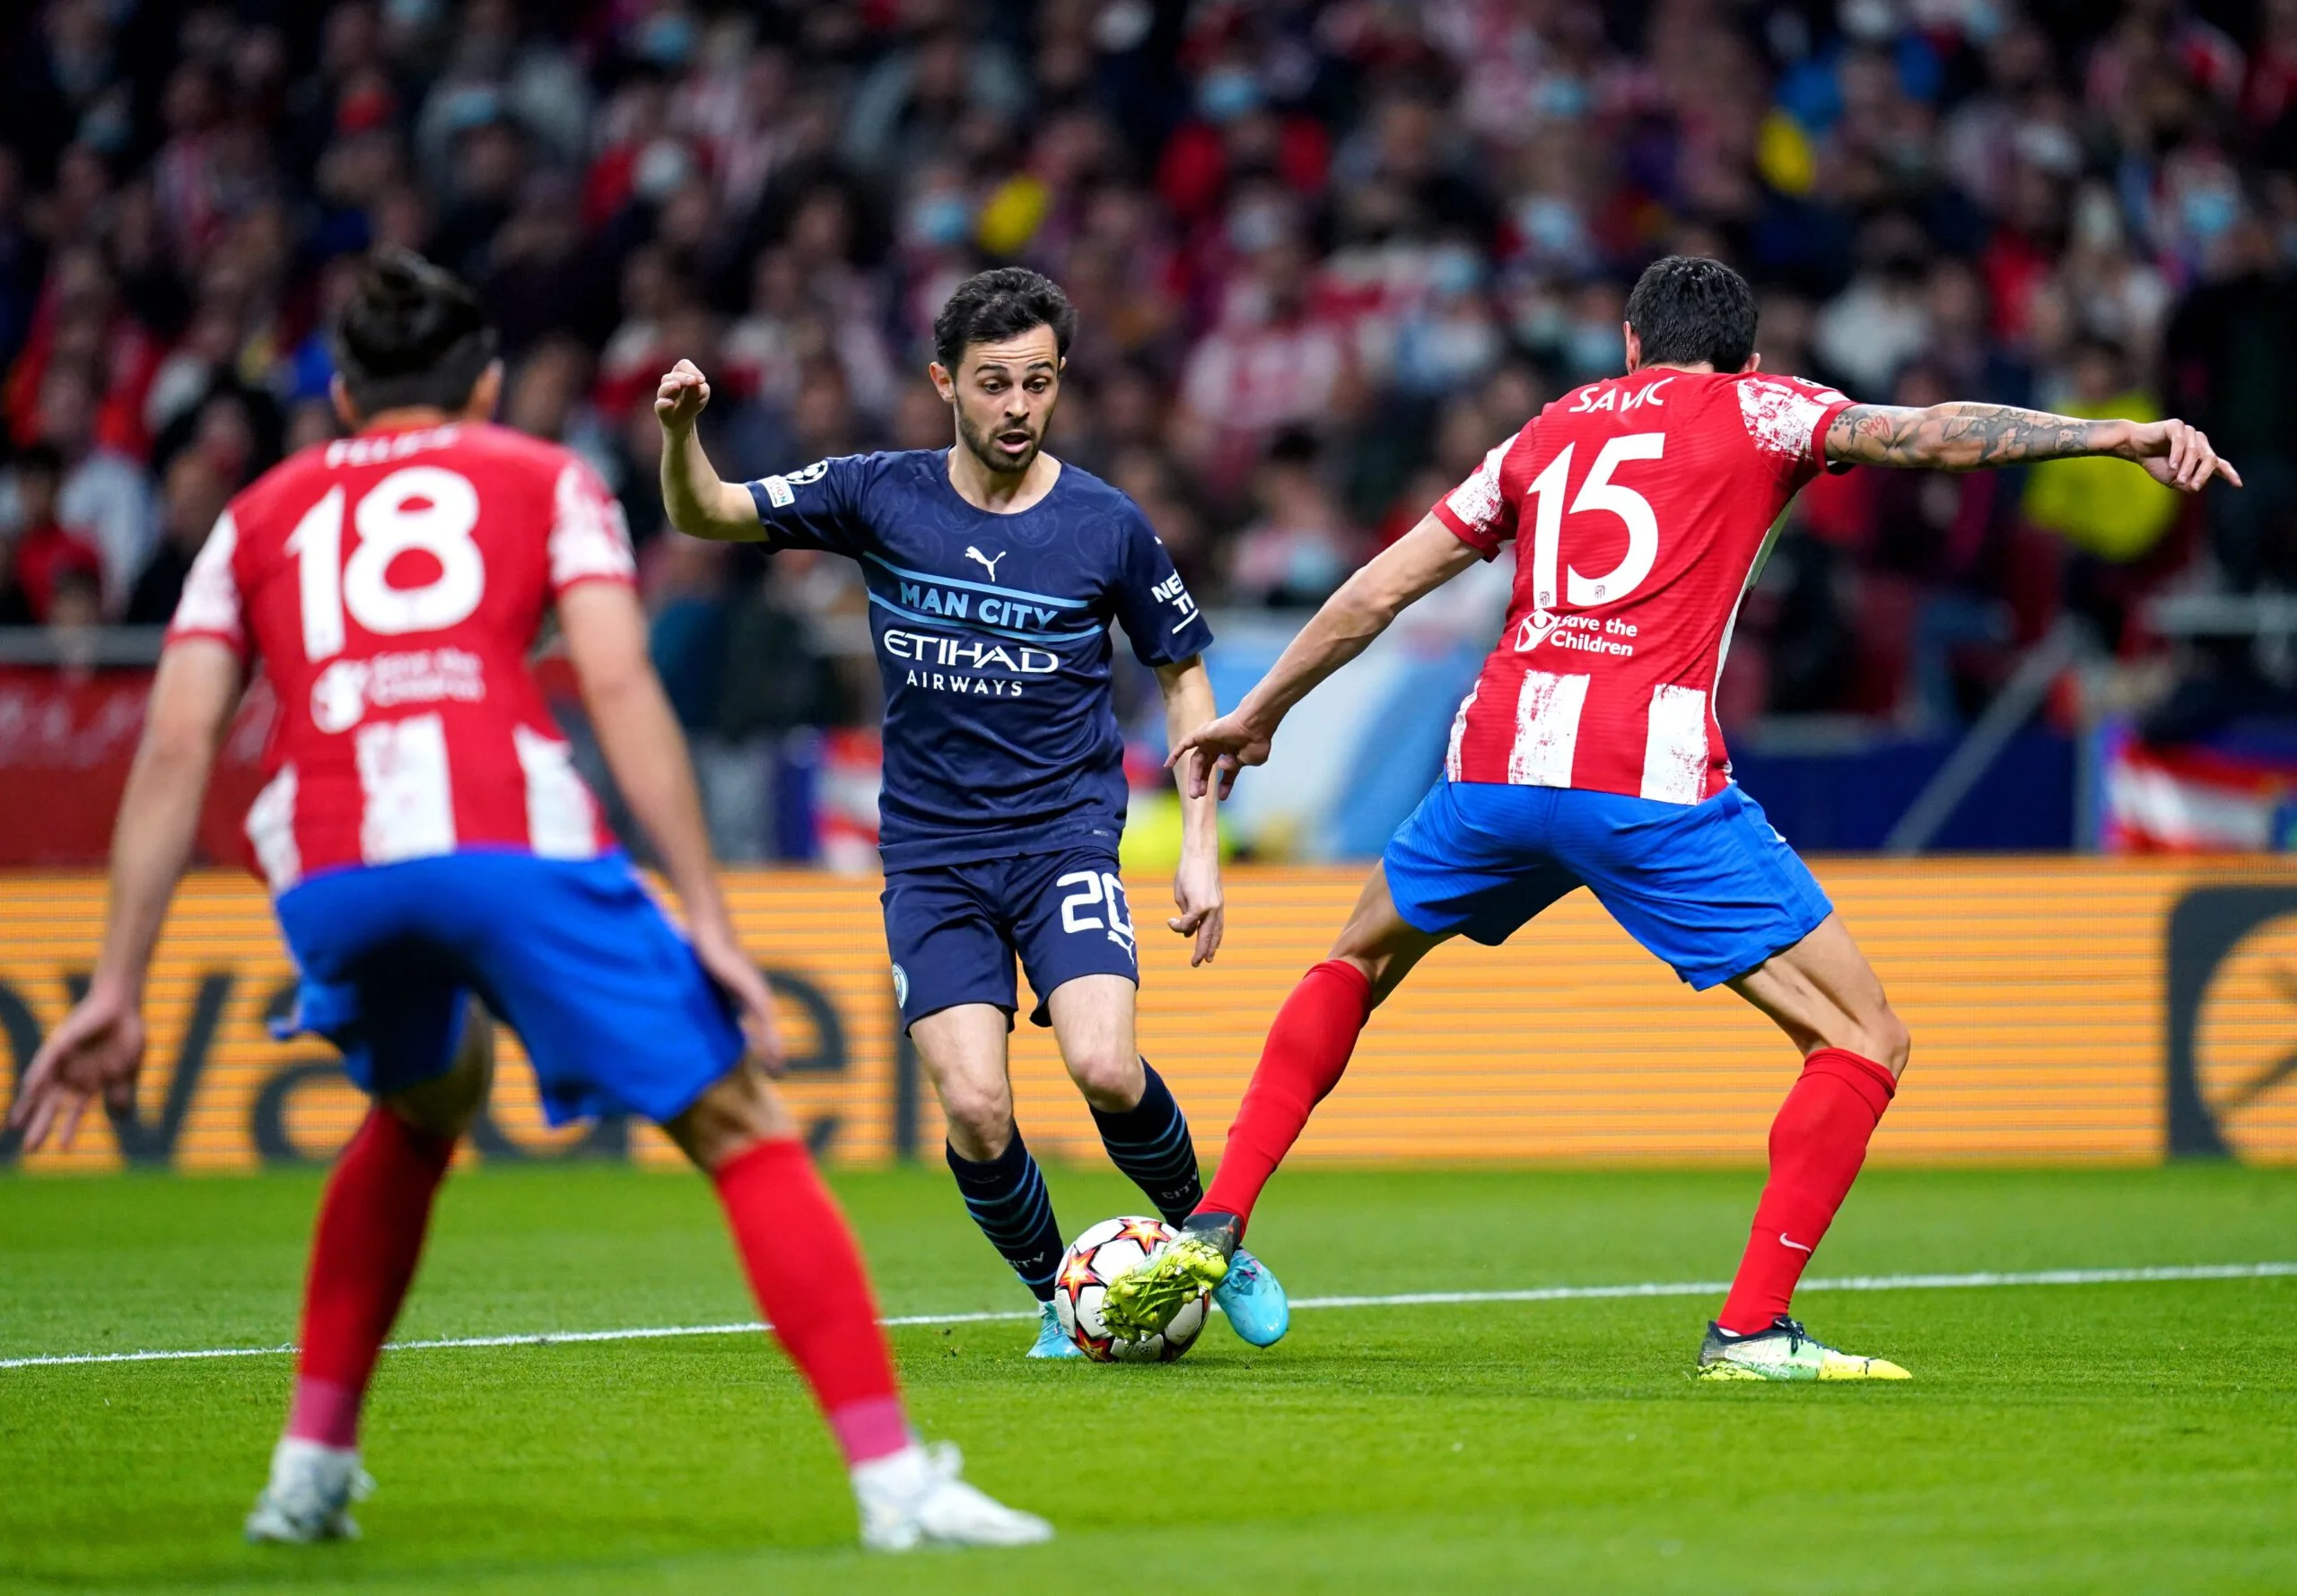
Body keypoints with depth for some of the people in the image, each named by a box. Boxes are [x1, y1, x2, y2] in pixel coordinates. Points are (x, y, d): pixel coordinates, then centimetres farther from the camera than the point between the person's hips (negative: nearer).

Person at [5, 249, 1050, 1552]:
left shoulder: (258, 517, 29)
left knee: (424, 1104, 34)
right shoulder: (546, 479, 22)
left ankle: (312, 1464, 29)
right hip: (515, 838, -3)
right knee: (743, 1134, 3)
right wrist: (710, 922, 1)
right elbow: (618, 684, 5)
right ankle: (894, 1479, -10)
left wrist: (118, 989, 15)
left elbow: (176, 750, 18)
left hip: (328, 870, 3)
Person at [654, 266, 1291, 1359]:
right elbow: (703, 516, 4)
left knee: (1105, 1070, -23)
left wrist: (1200, 845, 4)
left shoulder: (1108, 527, -2)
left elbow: (1184, 672, 11)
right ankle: (1057, 1298, 11)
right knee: (974, 1110, -15)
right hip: (932, 852, 1)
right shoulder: (880, 497, 0)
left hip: (1065, 834, -1)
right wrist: (681, 433, -18)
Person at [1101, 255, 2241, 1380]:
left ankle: (1212, 1229, 23)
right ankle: (1752, 1328, -8)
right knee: (1865, 1042, 3)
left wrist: (1259, 713, 39)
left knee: (1357, 966, 32)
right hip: (1649, 778, -5)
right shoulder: (1753, 410, 12)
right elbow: (1926, 434, -5)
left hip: (1498, 757, 5)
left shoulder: (1551, 429, 25)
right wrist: (2113, 436, -7)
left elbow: (1379, 589, 28)